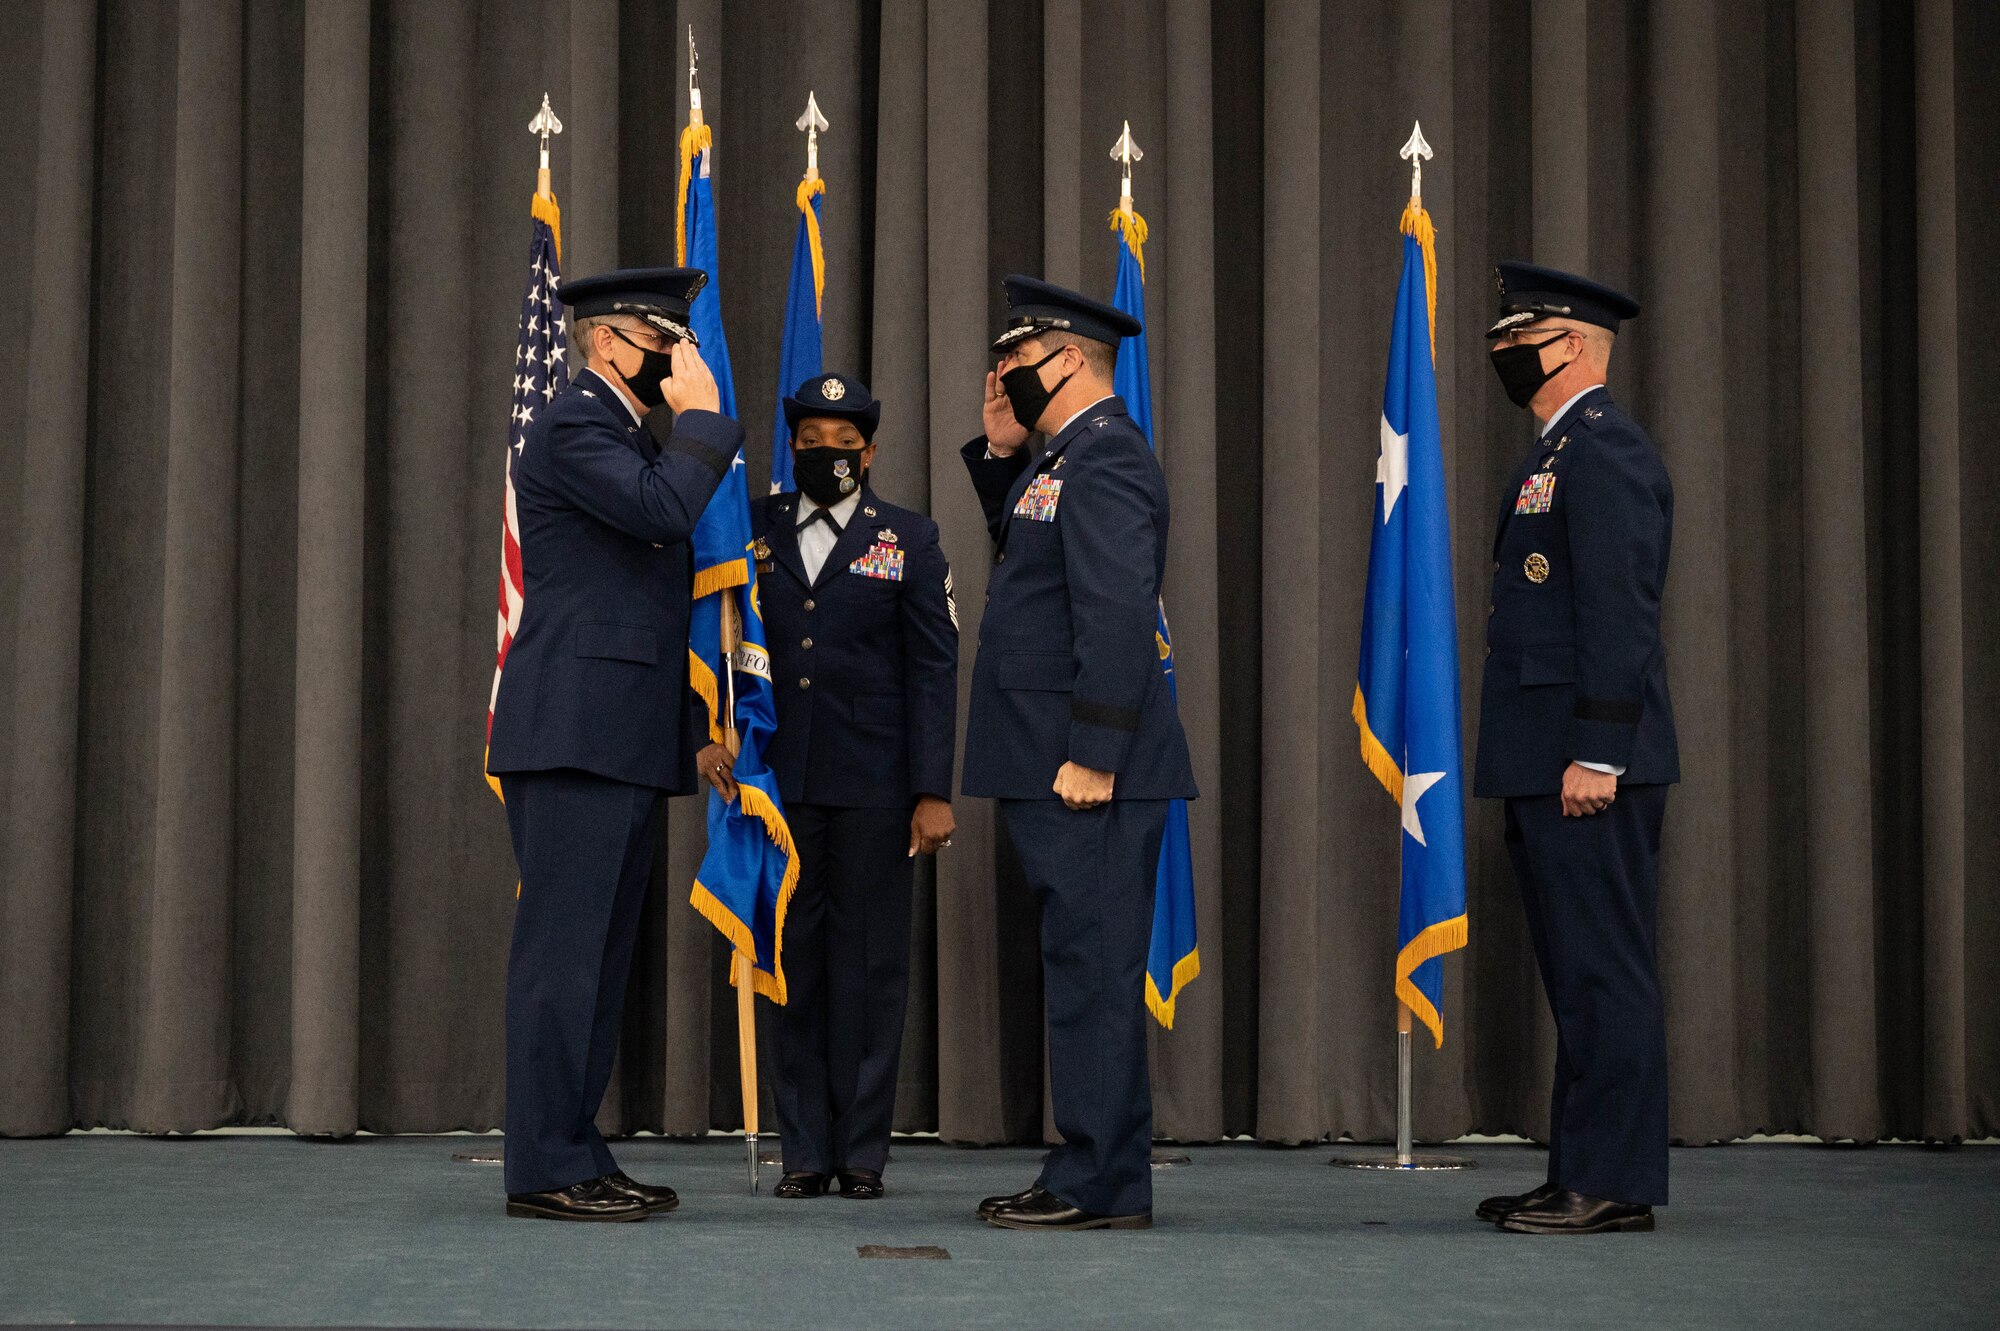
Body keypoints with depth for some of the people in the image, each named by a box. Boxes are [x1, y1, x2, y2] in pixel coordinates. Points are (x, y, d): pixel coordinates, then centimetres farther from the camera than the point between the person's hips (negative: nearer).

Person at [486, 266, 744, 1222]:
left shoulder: (629, 434, 24)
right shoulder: (571, 425, -7)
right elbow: (662, 509, -23)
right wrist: (703, 416, -8)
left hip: (625, 740, 10)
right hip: (575, 732, -10)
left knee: (599, 954, 10)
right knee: (564, 947, -9)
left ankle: (576, 1155, 15)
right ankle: (544, 1169, -6)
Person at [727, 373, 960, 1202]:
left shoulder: (909, 541, 5)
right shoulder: (754, 533, 10)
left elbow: (933, 670, 1)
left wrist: (934, 792, -6)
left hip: (873, 783, -2)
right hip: (779, 781, 2)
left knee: (869, 963, 1)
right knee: (792, 960, 4)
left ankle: (863, 1151, 8)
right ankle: (805, 1150, 11)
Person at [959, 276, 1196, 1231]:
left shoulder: (1105, 458, -14)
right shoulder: (1067, 459, 17)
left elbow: (1120, 615, -22)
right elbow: (1022, 553, 31)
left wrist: (1092, 756, -24)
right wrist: (1000, 453, 18)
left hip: (1089, 769, -10)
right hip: (1052, 768, 10)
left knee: (1092, 971, -6)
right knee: (1083, 971, 13)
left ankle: (1101, 1186, -2)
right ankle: (1098, 1175, 19)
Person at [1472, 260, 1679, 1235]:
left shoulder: (1602, 450, -12)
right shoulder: (1562, 451, 20)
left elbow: (1619, 614, -19)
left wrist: (1597, 754, -23)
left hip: (1584, 762, -11)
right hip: (1543, 763, 11)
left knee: (1604, 971, -6)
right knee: (1578, 973, 13)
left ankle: (1614, 1185, -2)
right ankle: (1581, 1174, 19)